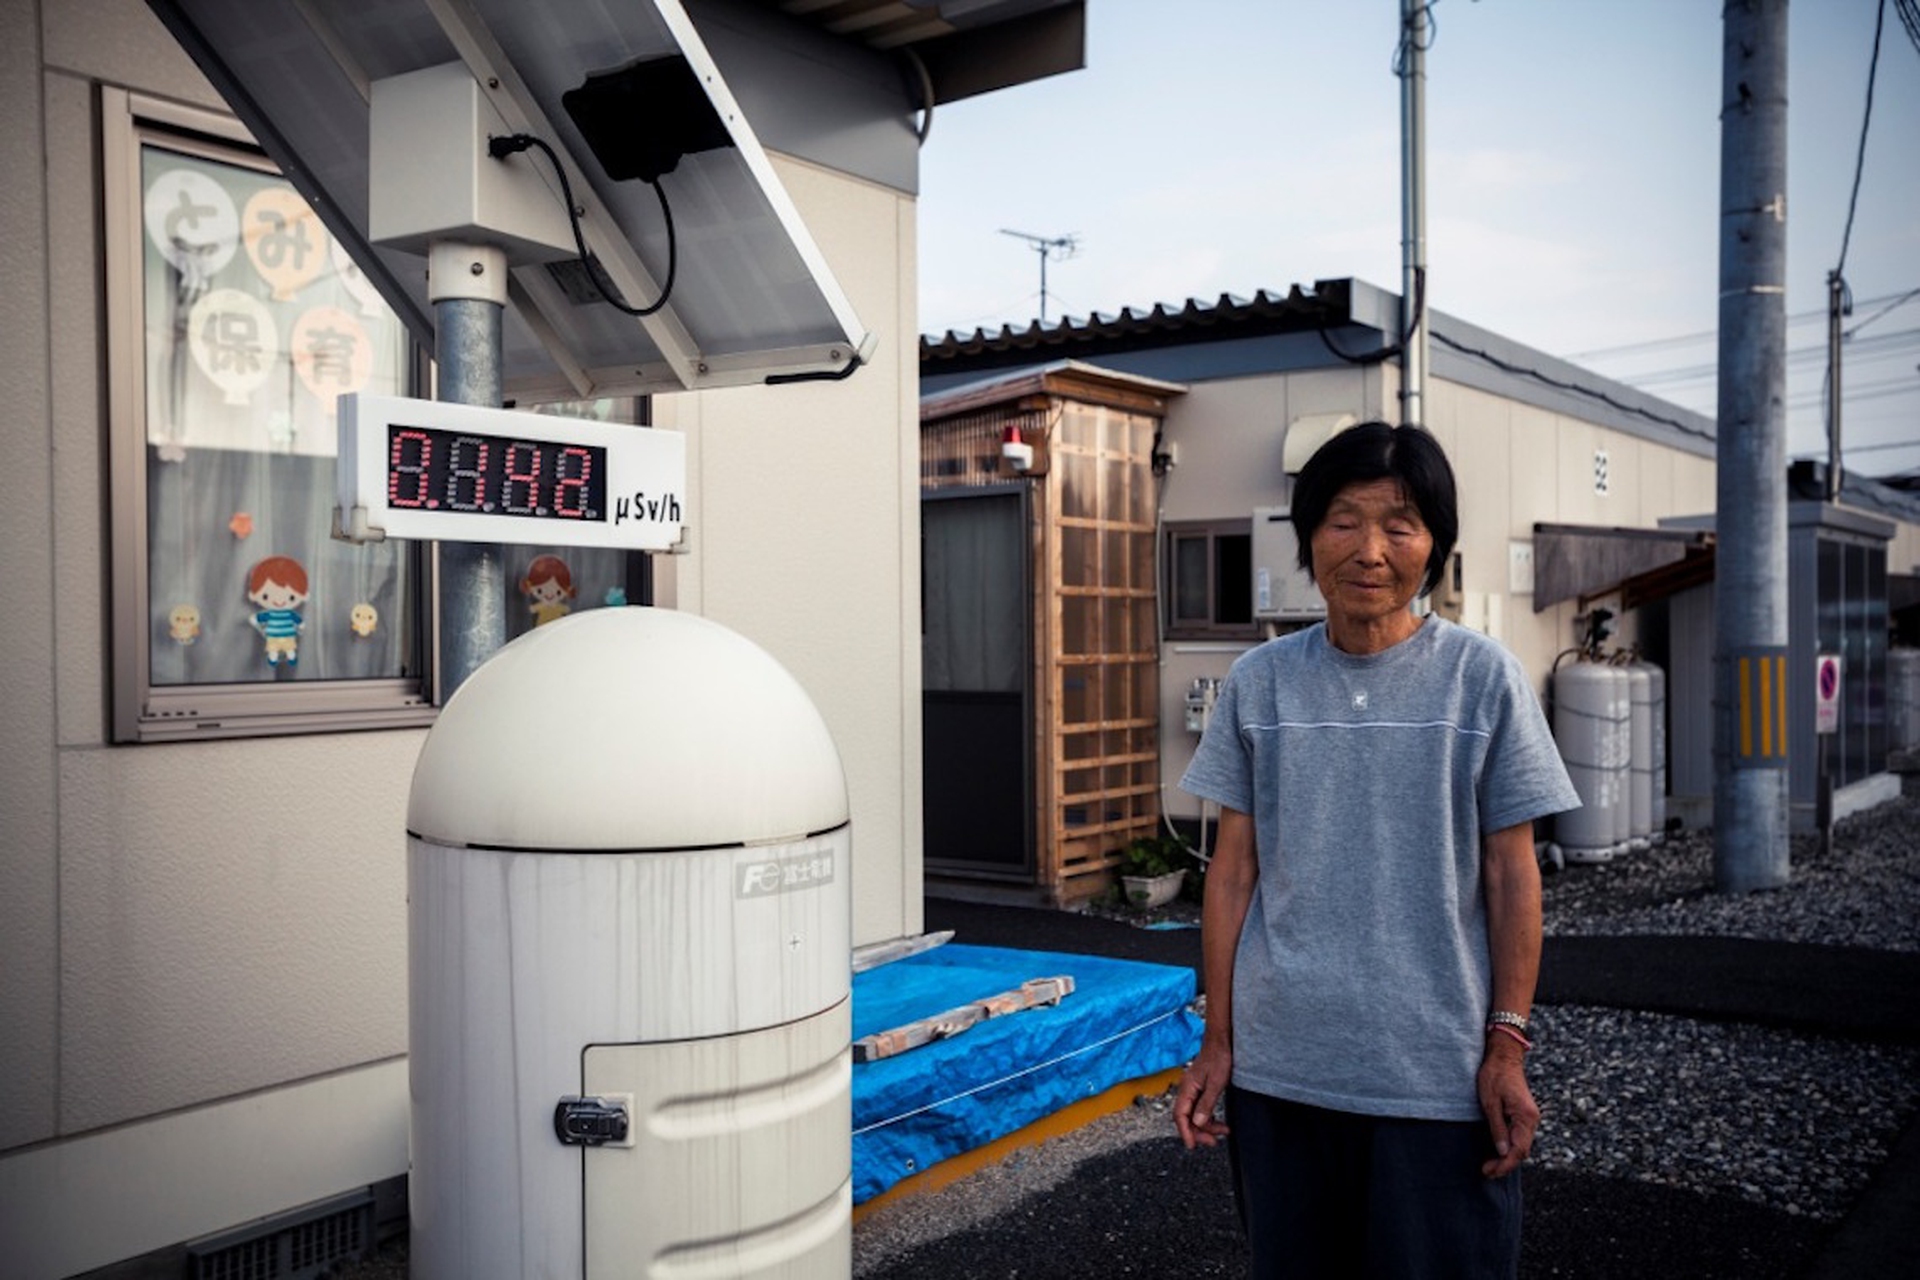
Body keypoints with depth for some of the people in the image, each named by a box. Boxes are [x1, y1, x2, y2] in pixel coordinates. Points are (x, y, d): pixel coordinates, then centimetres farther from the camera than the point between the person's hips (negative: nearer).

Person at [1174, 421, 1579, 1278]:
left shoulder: (1483, 679, -4)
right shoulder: (1259, 682, 1)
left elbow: (1511, 873, -1)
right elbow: (1234, 870, 4)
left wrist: (1508, 1045, -4)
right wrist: (1217, 1041, 4)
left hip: (1438, 1076, -2)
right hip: (1276, 1073, 2)